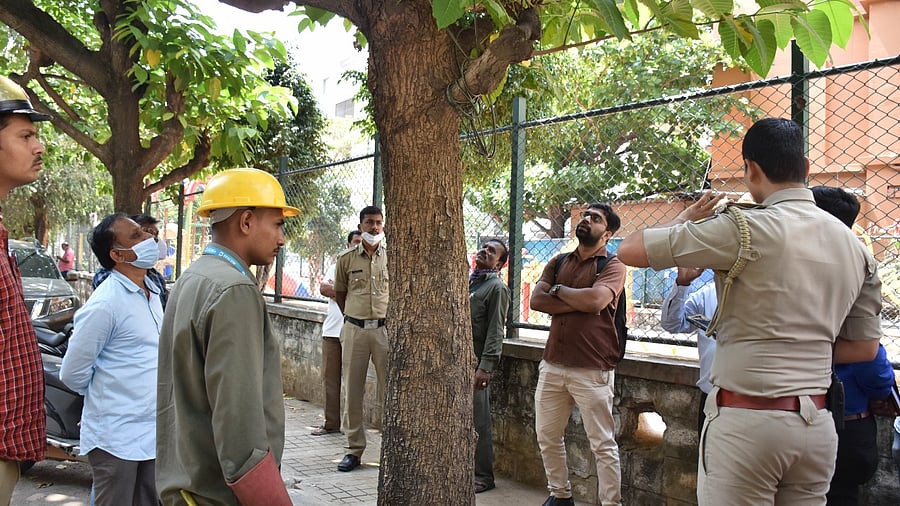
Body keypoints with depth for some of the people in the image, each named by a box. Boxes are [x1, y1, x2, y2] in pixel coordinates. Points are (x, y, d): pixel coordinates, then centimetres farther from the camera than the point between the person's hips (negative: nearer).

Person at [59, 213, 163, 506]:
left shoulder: (153, 293, 9)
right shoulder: (105, 304, -18)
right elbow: (73, 373, -13)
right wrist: (106, 395, 3)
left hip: (154, 433, 8)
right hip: (117, 437, -8)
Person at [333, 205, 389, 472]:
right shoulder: (346, 259, 5)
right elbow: (339, 292, 16)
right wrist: (354, 318, 12)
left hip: (385, 329, -1)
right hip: (354, 330, 1)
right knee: (352, 391, 4)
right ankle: (354, 449, 13)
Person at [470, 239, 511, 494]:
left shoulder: (497, 287, -7)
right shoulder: (466, 280, 16)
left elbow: (495, 332, -13)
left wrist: (485, 367, -19)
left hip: (474, 364, -7)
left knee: (478, 422, 0)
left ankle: (483, 476, 10)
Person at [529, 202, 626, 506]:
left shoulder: (612, 266, -3)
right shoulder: (558, 262, 13)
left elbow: (595, 300, -22)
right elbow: (537, 301, -2)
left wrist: (558, 290, -6)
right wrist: (580, 303, -12)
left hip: (592, 370, -6)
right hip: (552, 366, 6)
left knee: (602, 444, 1)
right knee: (547, 436, 15)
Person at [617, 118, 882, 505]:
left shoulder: (745, 229, -13)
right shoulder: (854, 246, 7)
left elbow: (629, 251, -11)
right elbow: (864, 347, 14)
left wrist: (685, 219, 5)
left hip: (745, 422, -6)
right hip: (817, 426, 6)